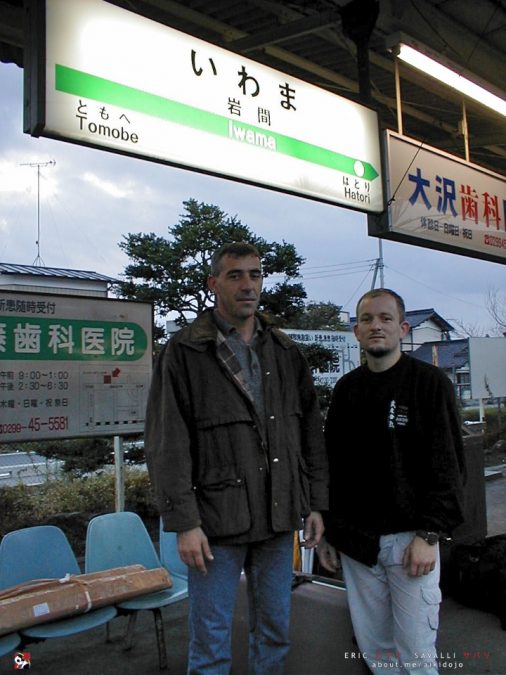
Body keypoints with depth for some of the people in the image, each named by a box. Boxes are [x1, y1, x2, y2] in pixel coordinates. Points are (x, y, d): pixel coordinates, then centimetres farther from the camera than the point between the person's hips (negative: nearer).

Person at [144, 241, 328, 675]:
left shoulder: (286, 353, 9)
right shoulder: (185, 351, -5)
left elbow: (311, 432, 11)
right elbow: (168, 444, -9)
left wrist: (316, 504, 8)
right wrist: (184, 523, -13)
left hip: (279, 517, 5)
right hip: (216, 522, -4)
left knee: (275, 632, 18)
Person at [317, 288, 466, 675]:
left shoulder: (430, 382, -4)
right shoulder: (346, 388, 8)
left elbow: (449, 466, -7)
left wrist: (429, 535, -13)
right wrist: (326, 530, 11)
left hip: (409, 539, -4)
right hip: (354, 541, 4)